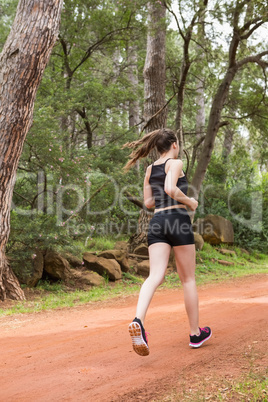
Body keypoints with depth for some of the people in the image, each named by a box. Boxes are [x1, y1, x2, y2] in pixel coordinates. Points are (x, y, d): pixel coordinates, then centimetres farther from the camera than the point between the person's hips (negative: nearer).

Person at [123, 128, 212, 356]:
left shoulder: (150, 169, 18)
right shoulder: (176, 163, -1)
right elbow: (170, 189, -19)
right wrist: (190, 202, -4)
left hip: (157, 221, 5)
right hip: (178, 220, -5)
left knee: (155, 276, -8)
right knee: (188, 279, 7)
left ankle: (138, 321, -34)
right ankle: (195, 333, 17)